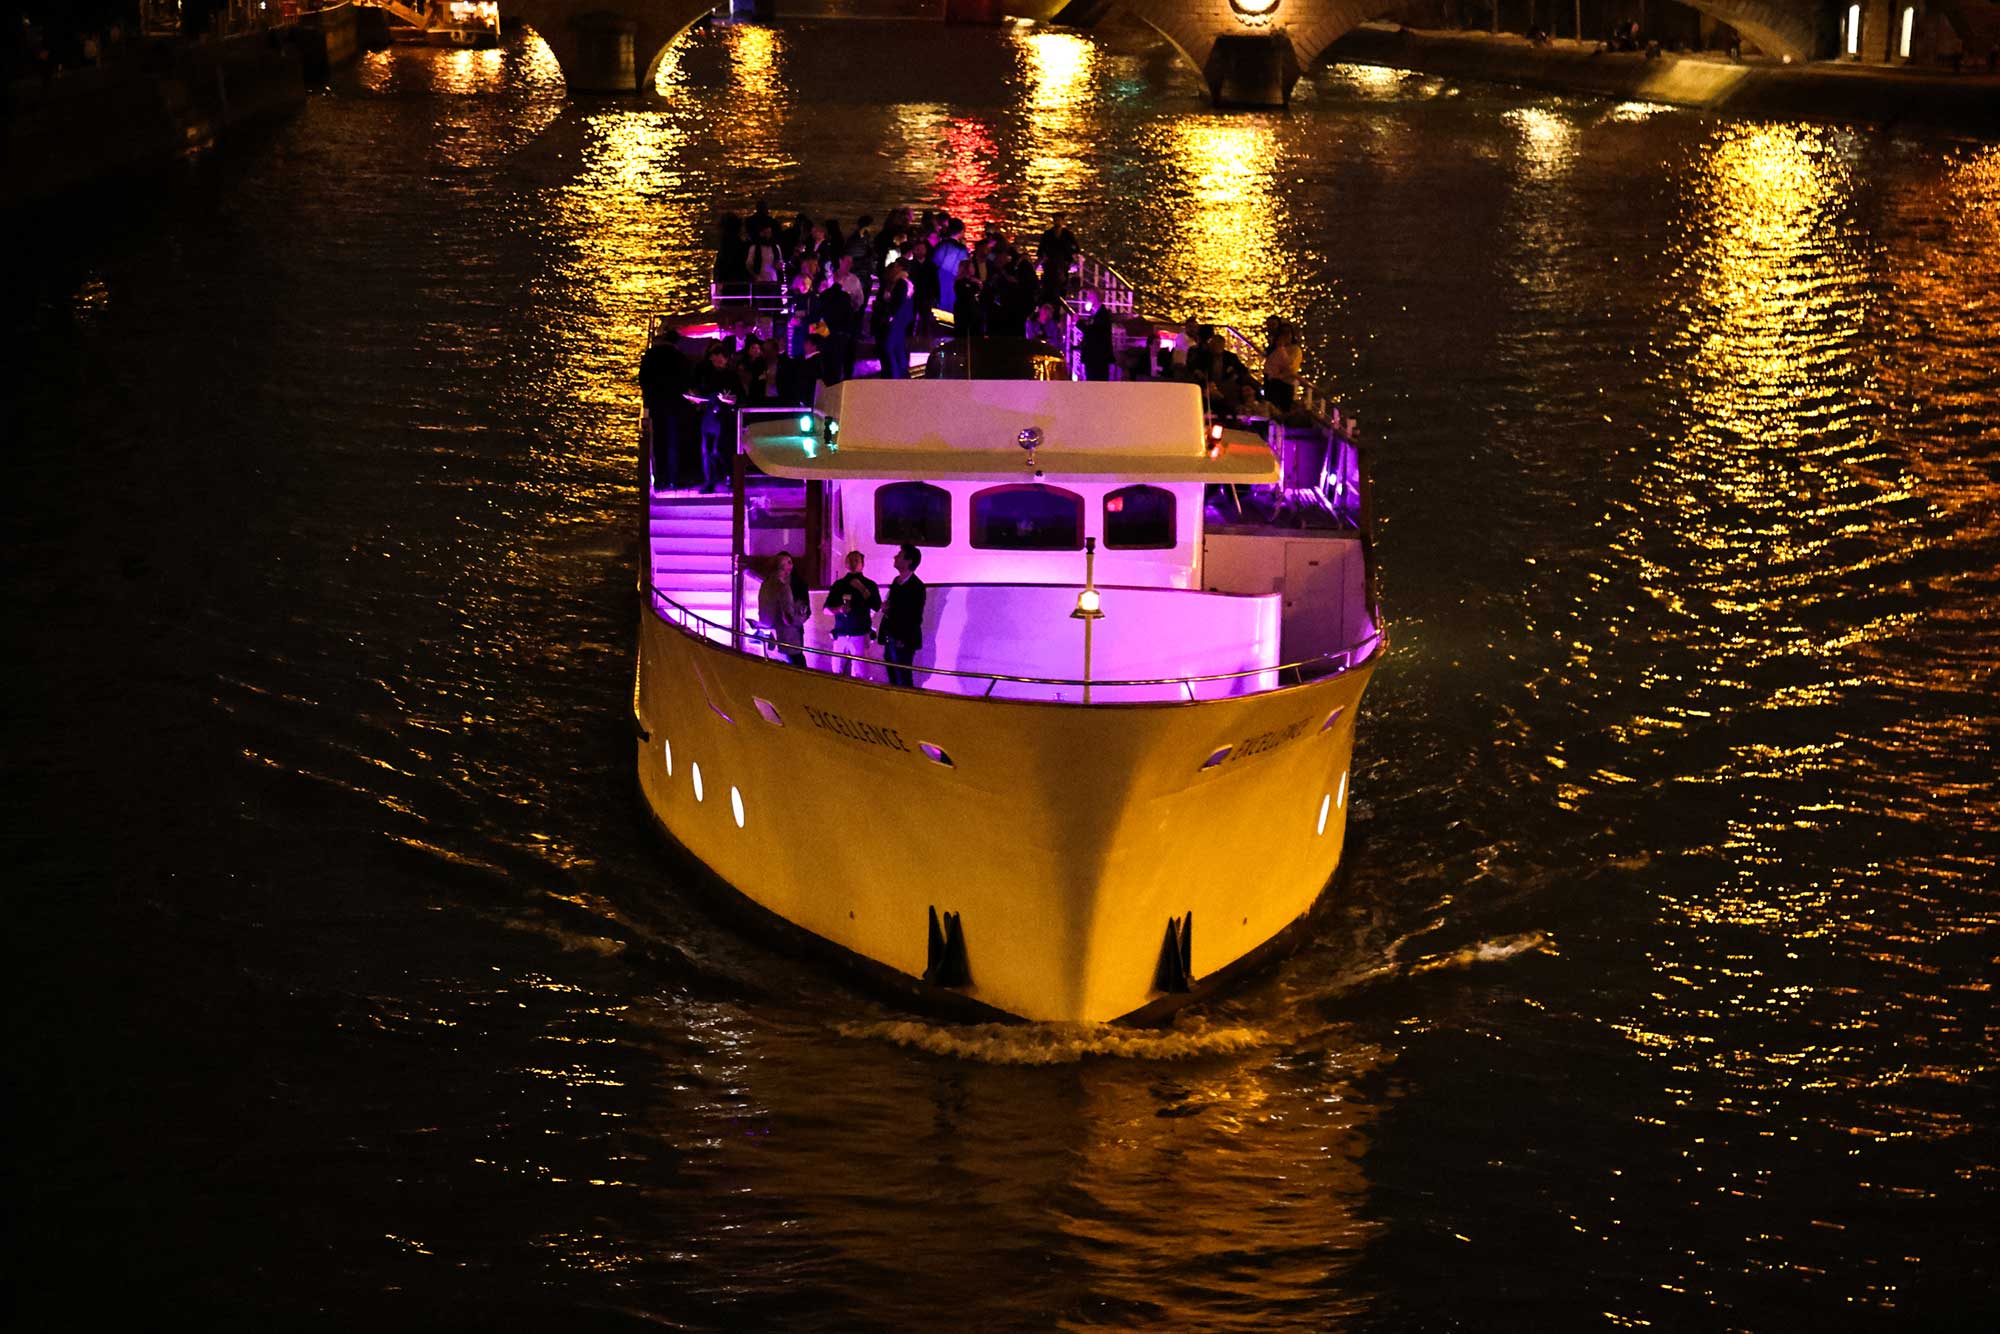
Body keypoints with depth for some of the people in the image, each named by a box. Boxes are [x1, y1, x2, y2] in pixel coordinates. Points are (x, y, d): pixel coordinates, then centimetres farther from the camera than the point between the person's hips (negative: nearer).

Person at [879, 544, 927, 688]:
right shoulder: (897, 581, 12)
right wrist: (886, 608, -3)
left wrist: (903, 641, -16)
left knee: (903, 681, -1)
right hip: (890, 639, 8)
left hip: (902, 642, -8)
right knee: (893, 680, 13)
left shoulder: (917, 586, -13)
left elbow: (916, 617, -15)